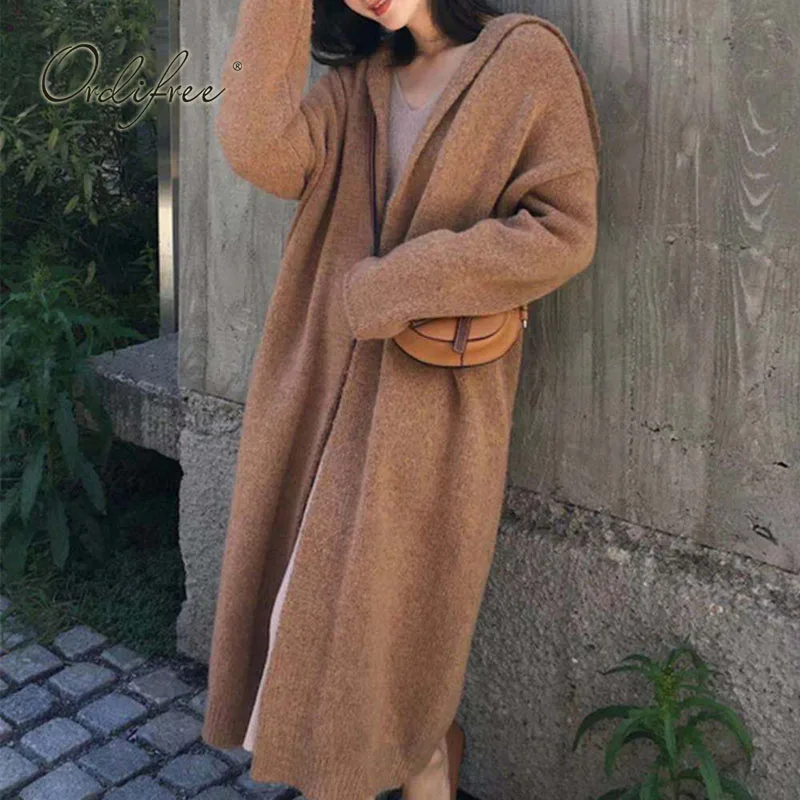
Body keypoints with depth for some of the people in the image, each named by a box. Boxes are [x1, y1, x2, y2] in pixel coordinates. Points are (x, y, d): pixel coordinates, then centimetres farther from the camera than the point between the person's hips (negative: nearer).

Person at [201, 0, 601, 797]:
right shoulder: (355, 80, 13)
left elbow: (562, 231, -10)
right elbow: (259, 149, -6)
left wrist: (392, 285, -13)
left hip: (432, 404, -5)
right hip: (325, 388, 5)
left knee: (388, 618, 2)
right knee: (312, 609, 9)